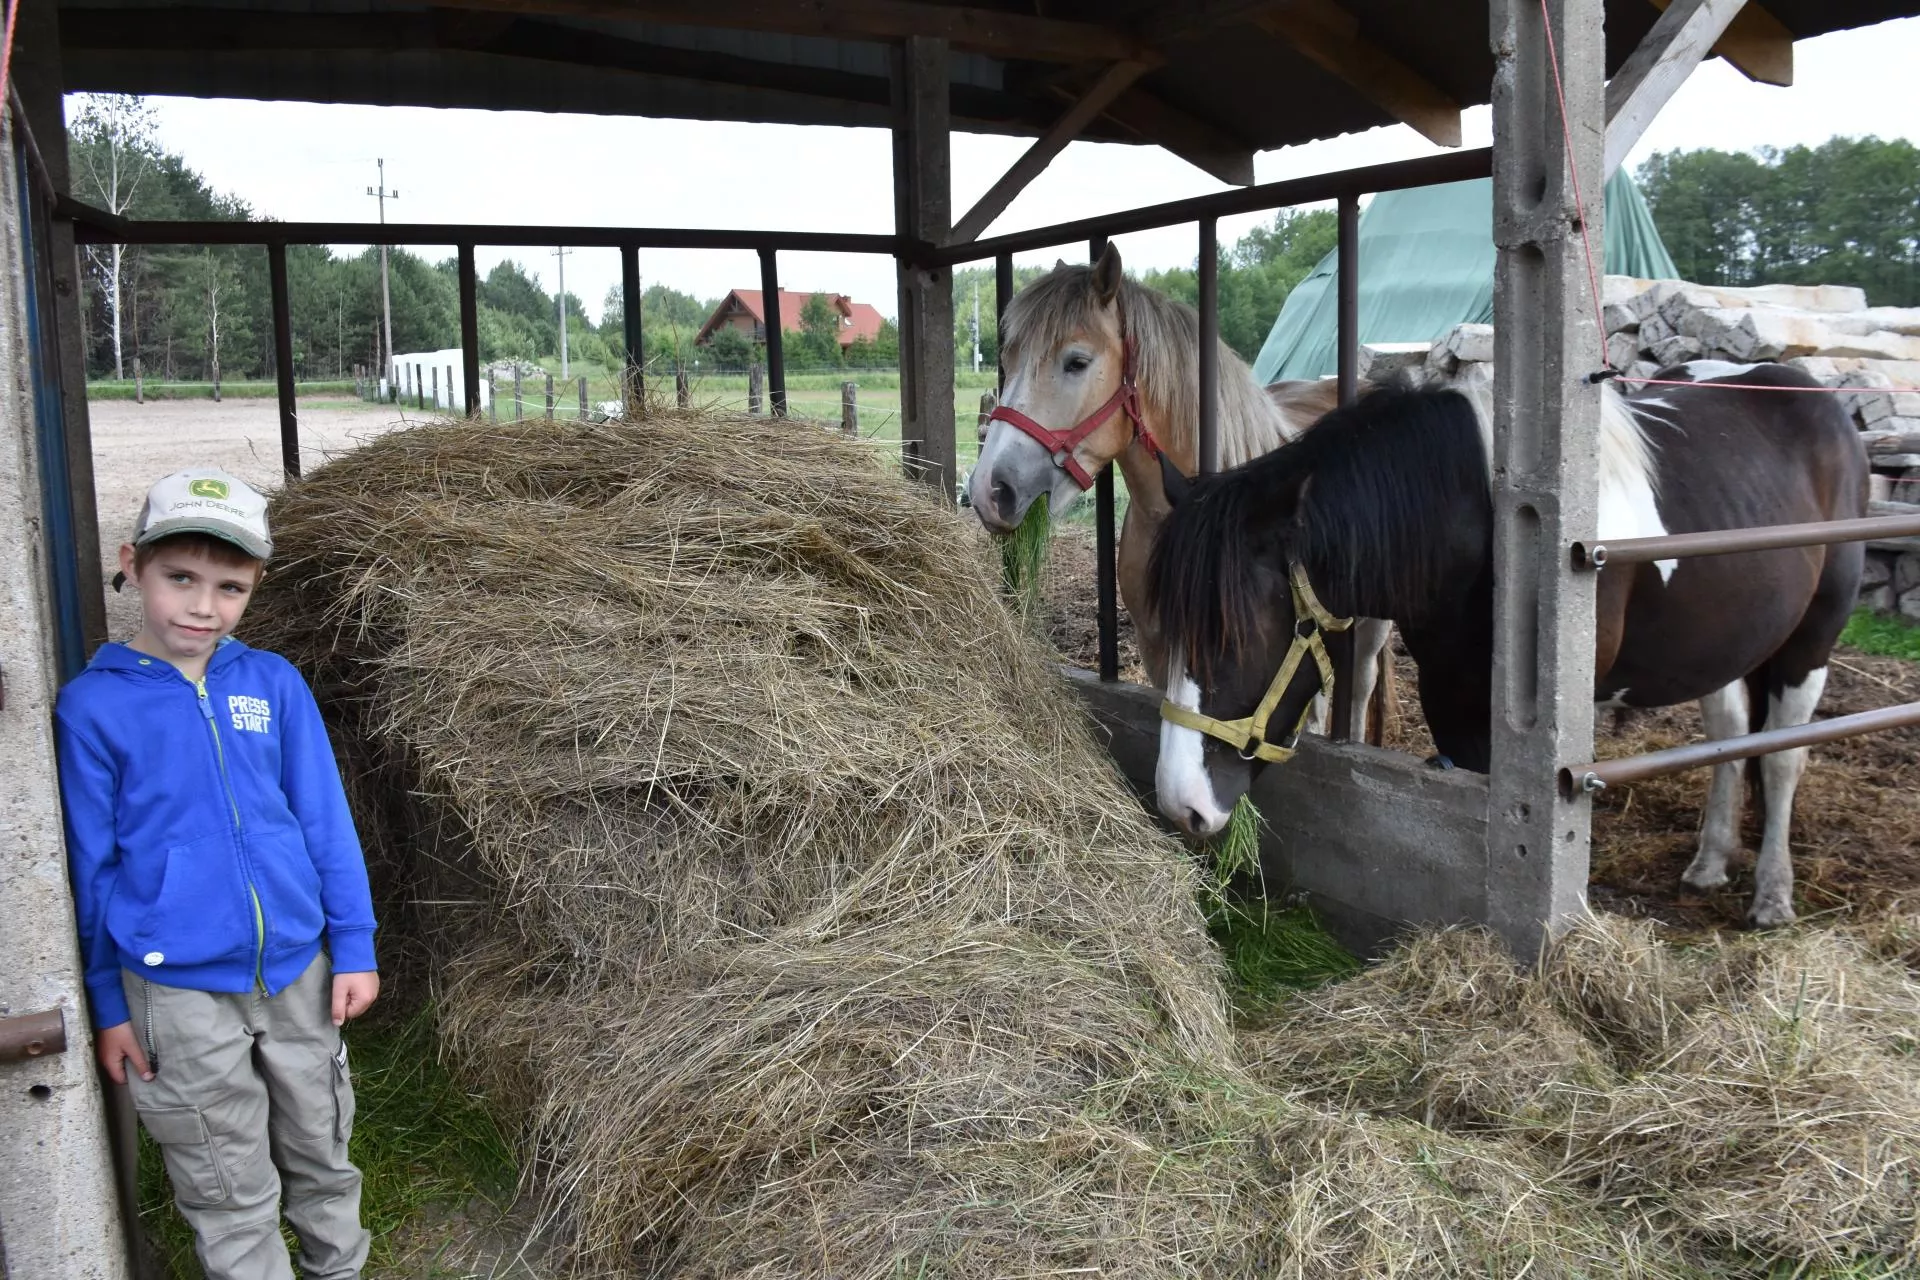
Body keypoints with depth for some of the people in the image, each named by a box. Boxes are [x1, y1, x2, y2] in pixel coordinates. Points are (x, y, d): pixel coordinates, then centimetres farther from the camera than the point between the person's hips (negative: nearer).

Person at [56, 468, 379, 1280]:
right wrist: (105, 1001, 1)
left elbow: (326, 822, 1)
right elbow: (89, 865, -3)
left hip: (299, 971, 3)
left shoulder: (274, 684, -4)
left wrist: (353, 947, 0)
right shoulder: (94, 705, -9)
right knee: (232, 1195, 12)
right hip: (180, 994, -2)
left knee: (322, 1155, 20)